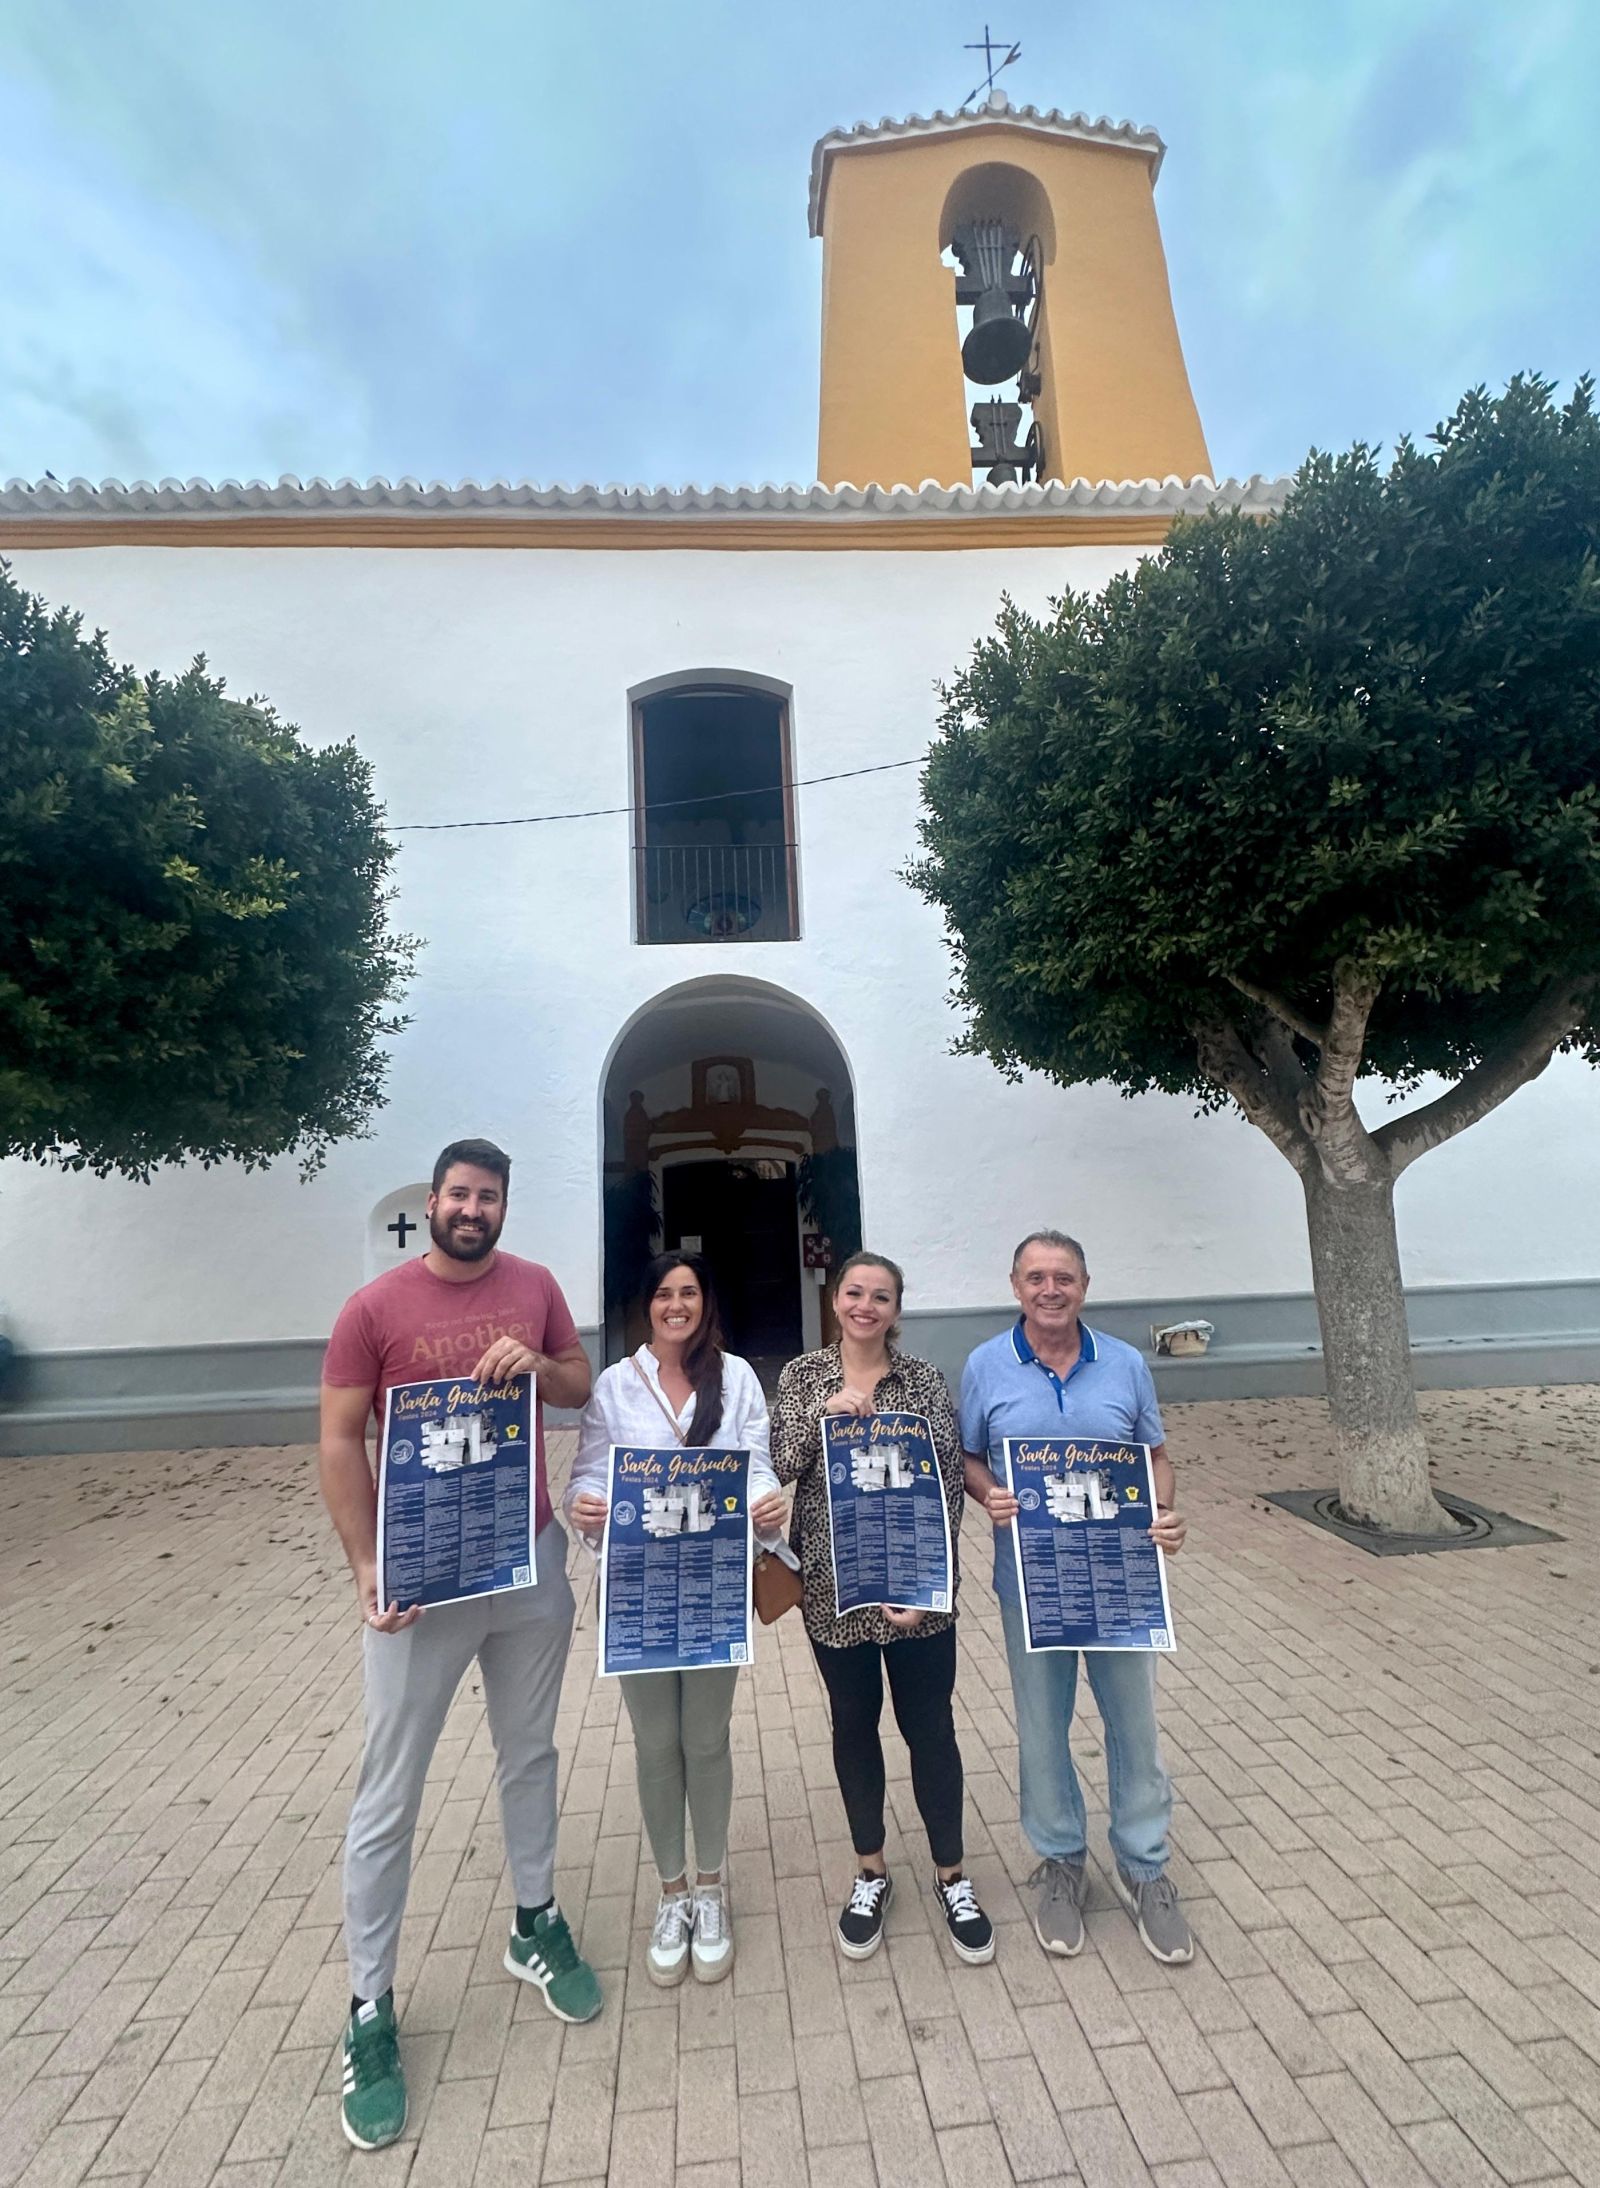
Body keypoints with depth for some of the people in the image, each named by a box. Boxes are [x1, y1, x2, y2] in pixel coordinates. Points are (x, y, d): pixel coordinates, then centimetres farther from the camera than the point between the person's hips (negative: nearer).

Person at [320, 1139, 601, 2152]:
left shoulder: (536, 1287, -2)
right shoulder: (375, 1308, -11)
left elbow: (584, 1387, 7)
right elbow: (339, 1443, -8)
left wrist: (538, 1365, -15)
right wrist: (368, 1566, -15)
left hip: (534, 1563, 3)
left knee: (530, 1755, 22)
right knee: (389, 1800, 10)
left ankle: (537, 1926, 44)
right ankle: (370, 2011, 32)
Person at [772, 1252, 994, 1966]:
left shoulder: (923, 1380, -6)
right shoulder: (802, 1376, -2)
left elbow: (950, 1484, -6)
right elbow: (780, 1465, -7)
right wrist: (825, 1411, -22)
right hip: (833, 1585, 1)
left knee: (930, 1726, 12)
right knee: (854, 1724, 17)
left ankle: (951, 1875, 36)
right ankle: (871, 1872, 40)